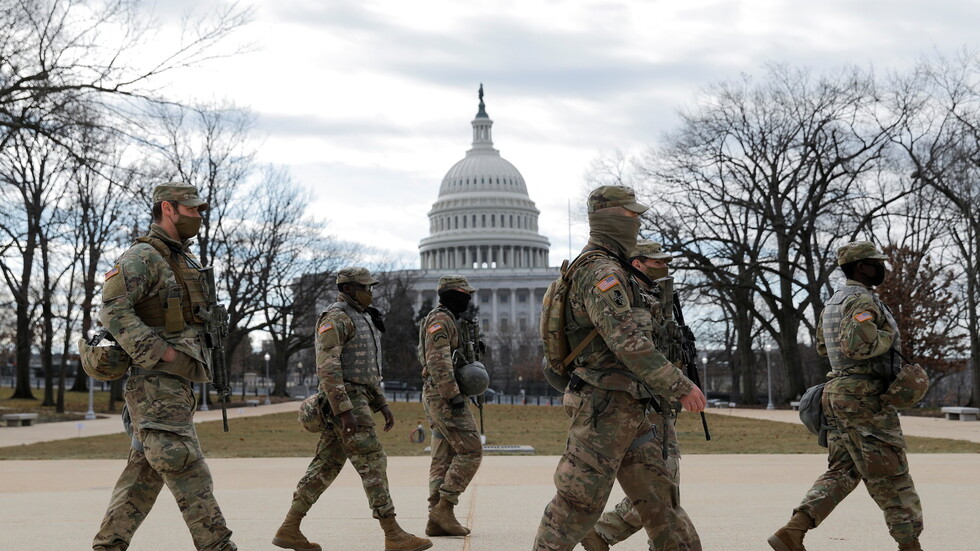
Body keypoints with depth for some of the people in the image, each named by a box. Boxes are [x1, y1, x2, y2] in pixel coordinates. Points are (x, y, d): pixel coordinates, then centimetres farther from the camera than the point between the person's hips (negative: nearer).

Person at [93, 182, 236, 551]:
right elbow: (113, 311, -20)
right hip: (155, 384, -9)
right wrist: (165, 354, -22)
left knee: (145, 471, 9)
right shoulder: (142, 257, -9)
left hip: (177, 384, 9)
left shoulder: (186, 261, 20)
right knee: (189, 473, -10)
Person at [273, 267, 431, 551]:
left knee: (325, 466, 9)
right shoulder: (335, 319, -12)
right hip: (345, 402, -10)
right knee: (372, 463, -9)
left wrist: (382, 405, 21)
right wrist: (344, 410, -26)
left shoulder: (360, 319, 21)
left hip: (357, 400, 10)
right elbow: (327, 368, -20)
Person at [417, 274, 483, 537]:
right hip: (444, 397, -10)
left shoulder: (450, 321, 21)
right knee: (471, 450, -10)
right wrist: (453, 395, -26)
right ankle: (444, 507, -10)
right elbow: (438, 361, -22)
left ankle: (437, 520, 4)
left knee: (444, 459, 6)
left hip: (440, 397, 10)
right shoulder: (439, 320, -12)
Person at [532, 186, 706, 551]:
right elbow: (628, 342, -25)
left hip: (626, 411, 10)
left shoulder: (607, 270, 18)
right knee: (579, 501, -6)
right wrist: (681, 387, -22)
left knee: (656, 495, 10)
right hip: (606, 408, -10)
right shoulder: (602, 272, -16)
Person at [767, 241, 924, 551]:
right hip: (863, 396, -9)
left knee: (843, 471, 9)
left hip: (837, 391, 9)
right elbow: (857, 345, -30)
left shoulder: (833, 302, 17)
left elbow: (823, 347, 30)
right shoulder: (863, 300, -15)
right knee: (890, 475, -1)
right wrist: (887, 337, -12)